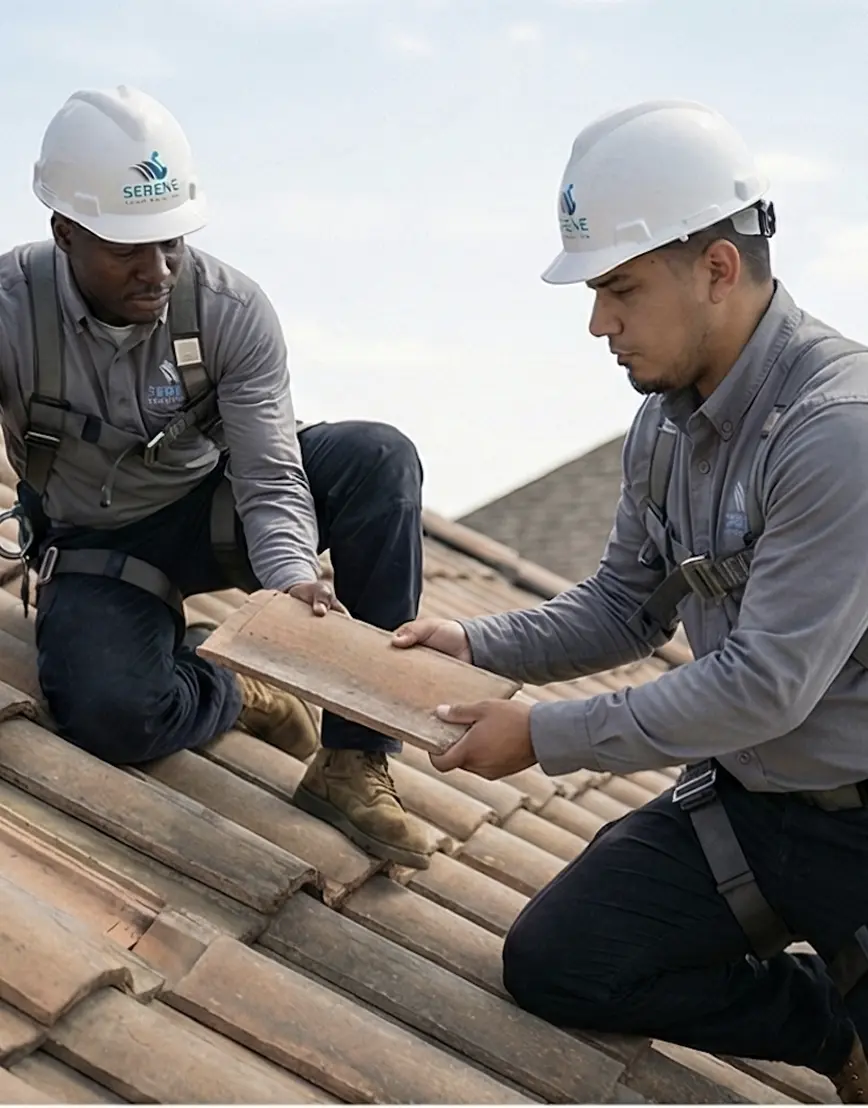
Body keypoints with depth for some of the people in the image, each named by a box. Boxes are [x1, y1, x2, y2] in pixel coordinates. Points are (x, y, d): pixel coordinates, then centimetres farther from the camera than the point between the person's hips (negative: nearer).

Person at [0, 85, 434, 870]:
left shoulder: (235, 310, -19)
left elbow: (272, 479, -21)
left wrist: (293, 579, -42)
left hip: (216, 508, 2)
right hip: (97, 548, -2)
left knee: (380, 459, -25)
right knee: (111, 714, -34)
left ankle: (354, 761, -22)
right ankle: (234, 692, 5)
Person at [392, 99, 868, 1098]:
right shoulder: (665, 419, 0)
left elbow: (766, 684, -27)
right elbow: (625, 609, 11)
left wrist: (543, 736, -20)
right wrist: (477, 642, -4)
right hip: (742, 795, 7)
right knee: (552, 961, -2)